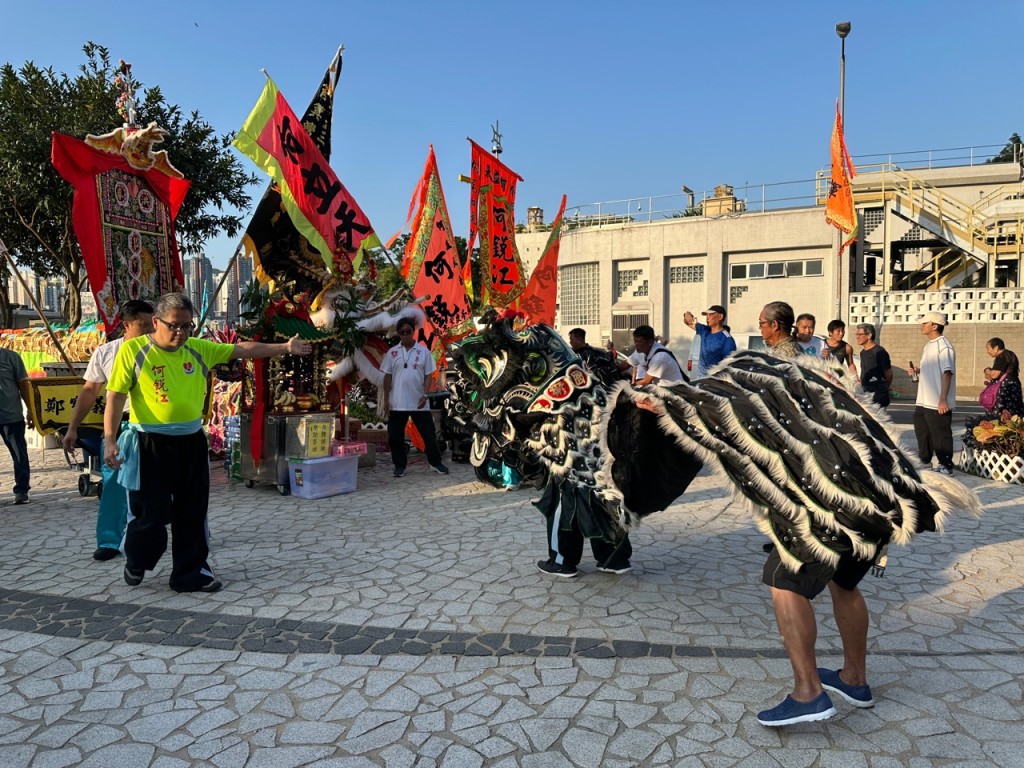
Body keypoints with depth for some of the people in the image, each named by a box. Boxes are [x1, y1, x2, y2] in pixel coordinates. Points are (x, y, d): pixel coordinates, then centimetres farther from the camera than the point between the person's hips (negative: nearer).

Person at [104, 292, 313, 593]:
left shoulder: (199, 348, 3)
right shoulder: (132, 350, -7)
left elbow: (243, 349, 3)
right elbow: (115, 396, -8)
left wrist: (285, 348, -4)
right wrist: (109, 439, -15)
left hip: (192, 442, 4)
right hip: (152, 445, -4)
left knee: (192, 513, 11)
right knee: (150, 513, 6)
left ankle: (190, 573, 25)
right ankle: (135, 563, 36)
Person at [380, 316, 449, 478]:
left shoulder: (424, 351, 2)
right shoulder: (392, 352, 4)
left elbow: (428, 376, 1)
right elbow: (387, 377, 6)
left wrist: (425, 395, -12)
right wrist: (385, 399, 1)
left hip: (418, 402, -1)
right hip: (397, 403, 1)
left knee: (429, 434, 5)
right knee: (395, 436, 5)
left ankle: (436, 462, 20)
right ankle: (400, 466, 19)